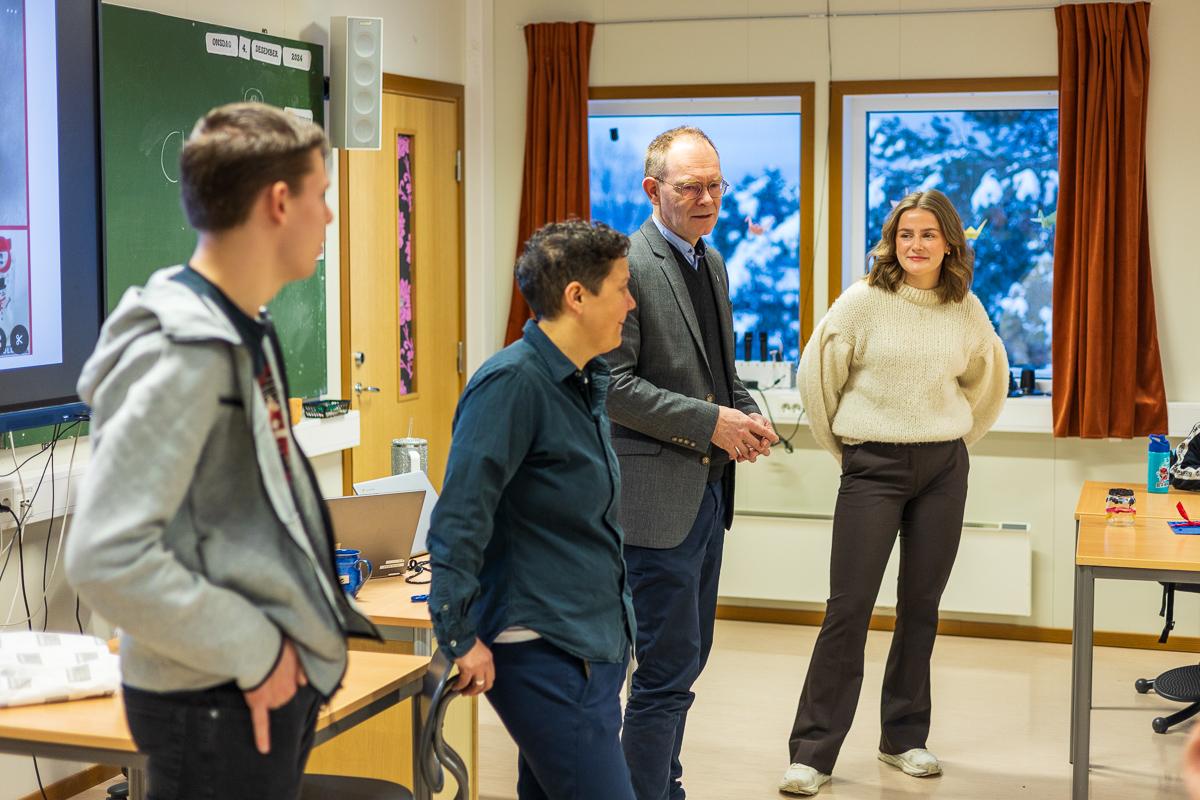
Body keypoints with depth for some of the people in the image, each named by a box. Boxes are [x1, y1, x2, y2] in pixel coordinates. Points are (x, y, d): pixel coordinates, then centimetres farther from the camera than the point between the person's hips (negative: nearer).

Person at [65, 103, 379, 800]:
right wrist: (252, 651, -19)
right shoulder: (184, 355, -22)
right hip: (219, 704, -9)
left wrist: (280, 644, 10)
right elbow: (107, 558, -27)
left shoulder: (243, 330, 8)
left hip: (279, 673, 9)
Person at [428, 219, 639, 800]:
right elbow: (459, 521, -20)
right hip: (544, 652, -9)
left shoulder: (589, 381, 12)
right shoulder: (513, 382, -16)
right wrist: (461, 640, -19)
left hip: (595, 645, 9)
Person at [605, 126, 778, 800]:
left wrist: (749, 415, 3)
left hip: (708, 488, 9)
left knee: (686, 657, 17)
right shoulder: (628, 267, -14)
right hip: (658, 493, -9)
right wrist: (711, 422, -20)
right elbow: (613, 383, -19)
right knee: (669, 667, -6)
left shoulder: (713, 264, 14)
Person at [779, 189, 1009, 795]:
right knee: (849, 607, -5)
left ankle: (903, 738, 23)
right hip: (874, 467, -3)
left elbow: (989, 378, 21)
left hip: (944, 470, 4)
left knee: (920, 606, 10)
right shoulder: (863, 301, -7)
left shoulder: (966, 310, 4)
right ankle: (812, 751, 2)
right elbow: (816, 374, 0)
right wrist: (840, 444, 5)